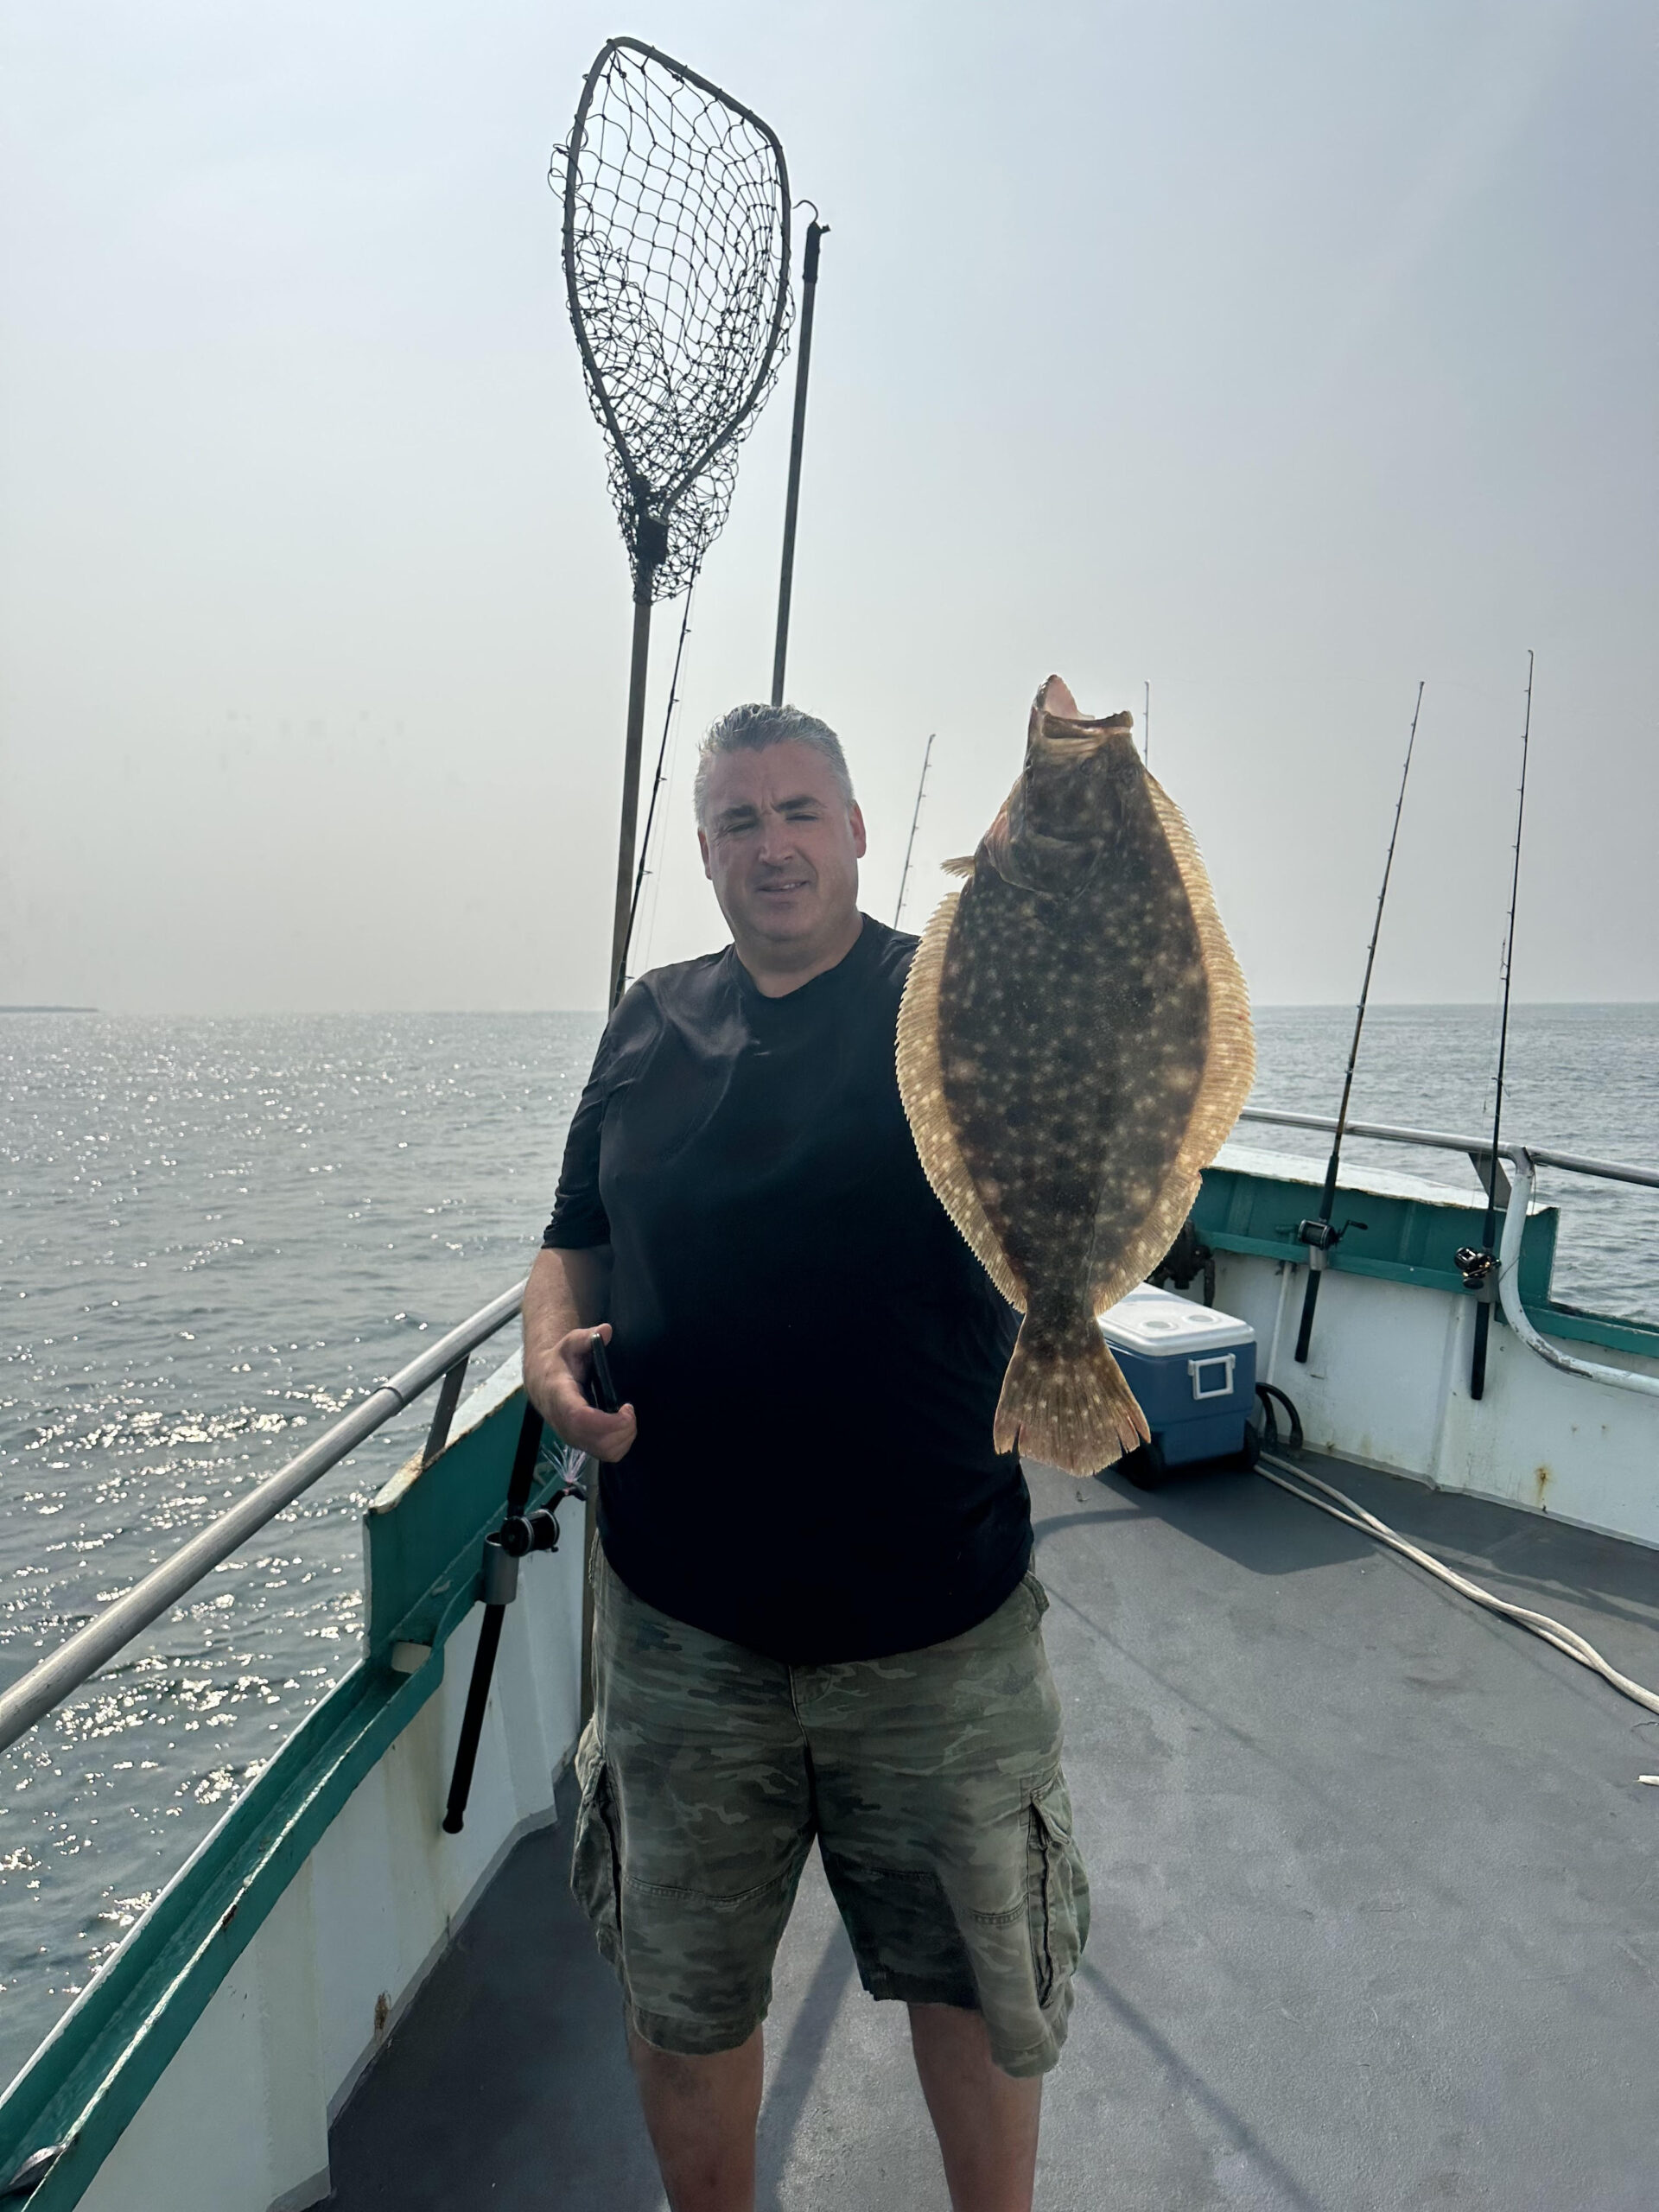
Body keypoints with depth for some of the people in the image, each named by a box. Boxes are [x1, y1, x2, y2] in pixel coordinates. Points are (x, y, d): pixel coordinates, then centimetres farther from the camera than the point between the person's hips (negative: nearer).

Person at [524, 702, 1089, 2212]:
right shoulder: (654, 1025, 5)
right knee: (680, 1997, 21)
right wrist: (552, 1348, -9)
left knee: (976, 1983, 20)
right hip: (679, 1618, 3)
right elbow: (575, 1240, 12)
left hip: (936, 1624, -2)